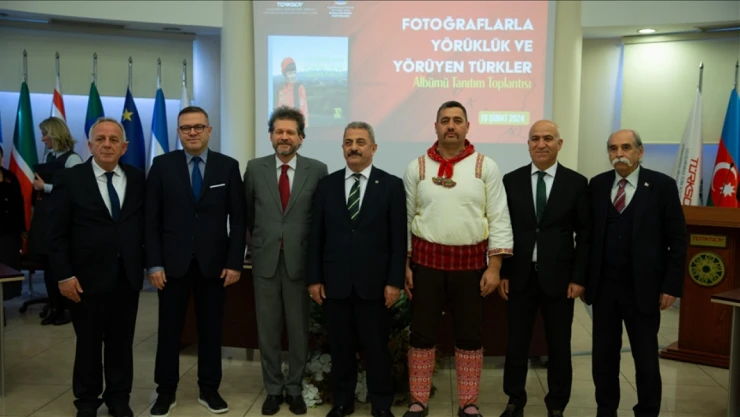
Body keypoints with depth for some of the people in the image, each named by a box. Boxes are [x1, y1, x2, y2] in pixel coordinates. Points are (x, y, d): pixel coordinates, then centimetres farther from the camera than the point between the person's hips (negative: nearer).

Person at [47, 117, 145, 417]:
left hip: (127, 276, 2)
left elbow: (144, 225, 7)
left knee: (122, 342, 11)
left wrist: (148, 263, 1)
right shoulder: (69, 179, -3)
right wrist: (64, 275, -10)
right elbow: (57, 233, -5)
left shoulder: (137, 179, 4)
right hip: (88, 277, -2)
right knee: (88, 342, 11)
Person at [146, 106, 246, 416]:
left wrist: (235, 262, -6)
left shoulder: (228, 166, 1)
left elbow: (237, 219, 0)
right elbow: (152, 219, -1)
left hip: (213, 262, 0)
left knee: (211, 329, 10)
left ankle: (209, 390, 24)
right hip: (173, 262, 0)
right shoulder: (162, 165, 0)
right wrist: (154, 263, -7)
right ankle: (166, 391, 24)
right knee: (169, 329, 9)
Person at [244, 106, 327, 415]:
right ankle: (273, 389, 25)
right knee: (267, 329, 10)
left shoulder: (317, 170, -2)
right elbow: (248, 212, 12)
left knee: (299, 329, 9)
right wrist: (260, 241, 13)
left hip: (300, 260, -1)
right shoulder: (255, 168, 2)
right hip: (265, 260, 1)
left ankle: (295, 389, 25)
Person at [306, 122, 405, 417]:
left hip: (373, 282, -2)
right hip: (335, 281, 2)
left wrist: (394, 281, -7)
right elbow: (316, 235, 5)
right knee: (340, 346, 12)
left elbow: (399, 238, -3)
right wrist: (314, 278, 1)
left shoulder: (392, 185, 0)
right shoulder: (327, 184, 6)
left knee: (376, 347, 8)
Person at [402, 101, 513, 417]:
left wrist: (494, 266, -8)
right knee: (421, 333, 8)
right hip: (426, 260, 1)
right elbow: (406, 218, 5)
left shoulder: (486, 166, -1)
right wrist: (404, 264, 1)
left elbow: (499, 219, -3)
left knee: (470, 336, 10)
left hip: (471, 262, 0)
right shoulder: (417, 167, 2)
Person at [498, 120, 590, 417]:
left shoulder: (576, 183, 0)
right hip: (520, 276, 1)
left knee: (559, 346, 10)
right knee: (516, 343, 10)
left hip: (558, 277, -1)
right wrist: (501, 273, -1)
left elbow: (585, 234, 0)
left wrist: (579, 277, -5)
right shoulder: (511, 181, 2)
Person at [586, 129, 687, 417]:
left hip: (643, 288, -3)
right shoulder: (598, 185, 5)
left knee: (646, 358, 8)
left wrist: (672, 285, -8)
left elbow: (678, 240, -4)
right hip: (603, 286, 3)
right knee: (603, 355, 11)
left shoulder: (662, 185, -4)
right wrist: (582, 277, 3)